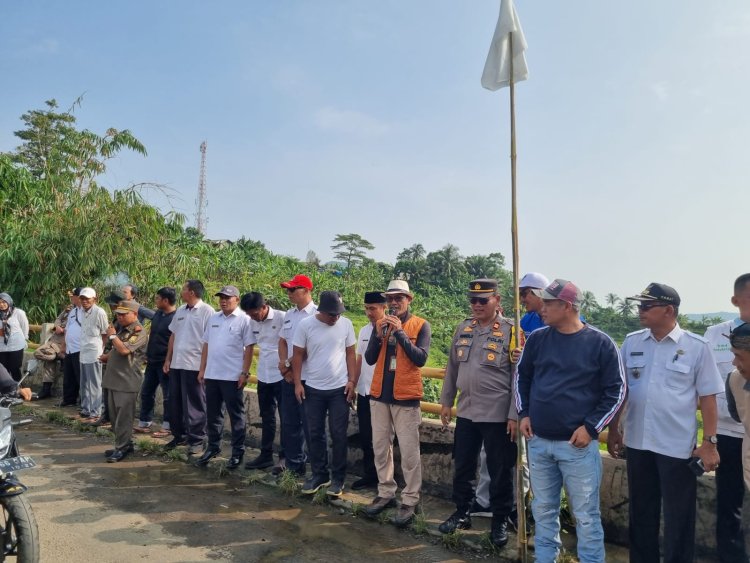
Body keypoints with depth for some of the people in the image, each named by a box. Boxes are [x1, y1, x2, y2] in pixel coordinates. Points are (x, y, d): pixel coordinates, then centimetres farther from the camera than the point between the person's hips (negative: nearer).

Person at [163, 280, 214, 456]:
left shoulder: (207, 311, -10)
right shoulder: (180, 311, 14)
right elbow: (173, 336, 19)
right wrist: (168, 359, 16)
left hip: (195, 365, -8)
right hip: (176, 364, 8)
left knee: (194, 405, 1)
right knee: (175, 403, 14)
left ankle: (196, 440, 11)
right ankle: (179, 435, 28)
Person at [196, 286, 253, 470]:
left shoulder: (244, 320, -8)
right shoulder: (213, 319, 11)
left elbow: (249, 348, -10)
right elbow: (206, 345, 14)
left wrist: (244, 373, -14)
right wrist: (202, 369, 10)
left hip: (233, 376, -6)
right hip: (212, 375, 6)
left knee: (236, 415, 5)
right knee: (213, 414, 15)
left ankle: (237, 452, 14)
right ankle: (213, 447, 30)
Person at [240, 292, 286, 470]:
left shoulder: (282, 318, -15)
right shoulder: (252, 322, 3)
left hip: (282, 375, -6)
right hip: (263, 376, 6)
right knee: (267, 418, 14)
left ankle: (286, 456, 14)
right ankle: (266, 455, 24)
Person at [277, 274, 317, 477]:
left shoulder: (316, 314, -13)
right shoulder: (289, 314, 12)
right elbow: (282, 341, 16)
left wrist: (289, 363, -11)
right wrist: (284, 364, -1)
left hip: (308, 377, -7)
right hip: (288, 376, 8)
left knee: (309, 424, 0)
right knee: (289, 422, 15)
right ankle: (294, 462, 30)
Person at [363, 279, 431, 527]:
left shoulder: (421, 325, -4)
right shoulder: (380, 324, 8)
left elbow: (421, 358, -16)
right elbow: (369, 359, 1)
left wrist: (400, 332, -20)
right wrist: (379, 335, -14)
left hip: (406, 396, -4)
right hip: (379, 395, 5)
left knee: (409, 451, 1)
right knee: (380, 447, 13)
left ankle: (410, 500, 12)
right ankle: (386, 493, 26)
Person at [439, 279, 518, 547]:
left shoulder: (510, 331, -10)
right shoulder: (463, 328, 6)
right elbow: (452, 367, 12)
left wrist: (515, 415, -12)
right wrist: (446, 401, 12)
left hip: (498, 415, -5)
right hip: (466, 412, 5)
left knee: (499, 472, 8)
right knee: (462, 467, 16)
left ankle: (500, 522, 25)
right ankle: (462, 513, 34)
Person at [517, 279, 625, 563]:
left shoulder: (600, 343, -8)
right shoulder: (537, 338, 2)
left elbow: (615, 390, -4)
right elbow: (522, 377, 15)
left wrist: (591, 427, -9)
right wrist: (523, 413, 7)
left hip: (578, 445, -4)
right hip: (538, 441, 4)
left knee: (586, 515, 6)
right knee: (543, 509, 16)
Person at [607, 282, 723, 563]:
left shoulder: (696, 346, -8)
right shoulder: (632, 342, 1)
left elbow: (708, 397, -4)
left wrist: (709, 442, -7)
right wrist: (613, 430, 8)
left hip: (678, 446, -3)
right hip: (637, 443, 4)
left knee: (678, 518, 11)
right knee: (641, 513, 17)